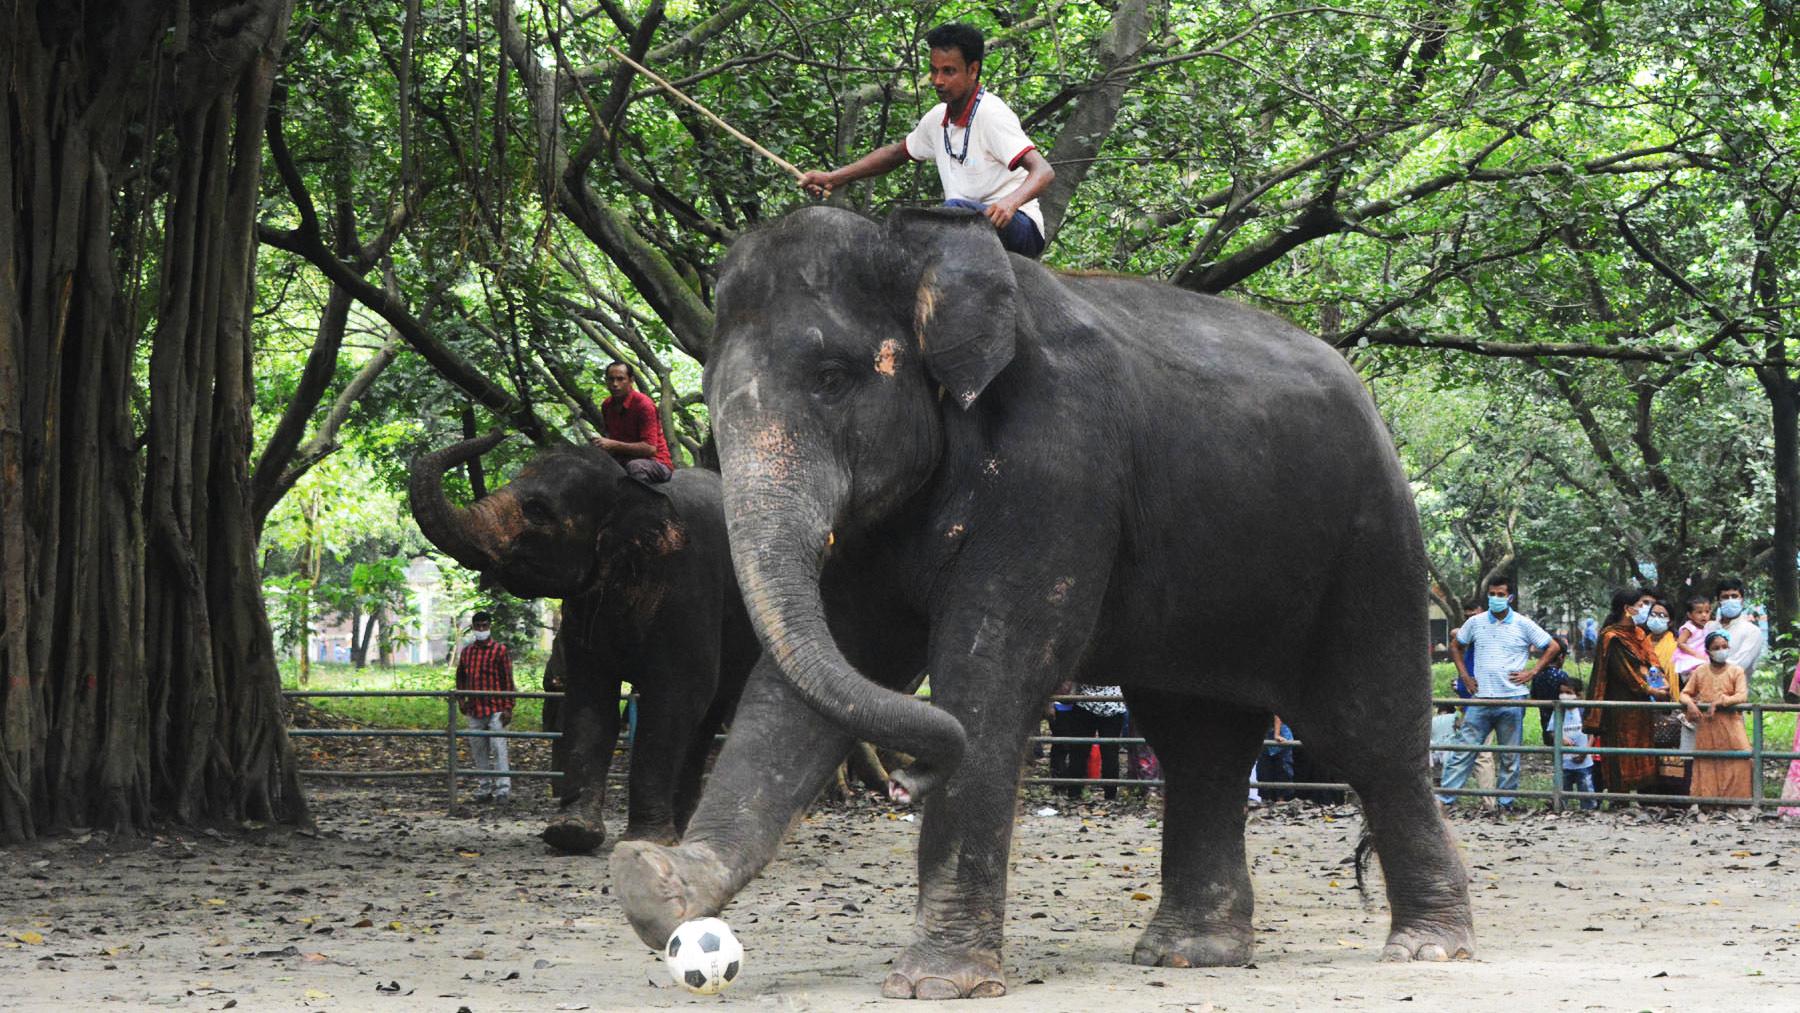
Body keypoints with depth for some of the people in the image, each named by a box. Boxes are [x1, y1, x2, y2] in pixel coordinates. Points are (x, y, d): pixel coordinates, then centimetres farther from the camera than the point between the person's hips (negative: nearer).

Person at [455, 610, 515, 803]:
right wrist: (461, 699, 12)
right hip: (474, 710, 5)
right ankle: (484, 787, 18)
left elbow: (508, 680, -5)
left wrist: (508, 708, -10)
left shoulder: (500, 650, -4)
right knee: (478, 750, 9)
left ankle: (503, 788, -8)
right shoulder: (467, 651, 11)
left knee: (498, 748, -10)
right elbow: (460, 676, 25)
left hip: (495, 709, -5)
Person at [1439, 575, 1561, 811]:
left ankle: (1506, 802, 14)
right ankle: (1444, 798, -2)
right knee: (1463, 750, -2)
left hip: (1512, 700, -1)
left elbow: (1553, 648, 6)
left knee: (1510, 757, 5)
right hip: (1481, 699, 1)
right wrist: (1465, 676, 11)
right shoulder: (1475, 623, 6)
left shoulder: (1523, 624, 0)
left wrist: (1532, 672, -1)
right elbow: (1456, 646, 22)